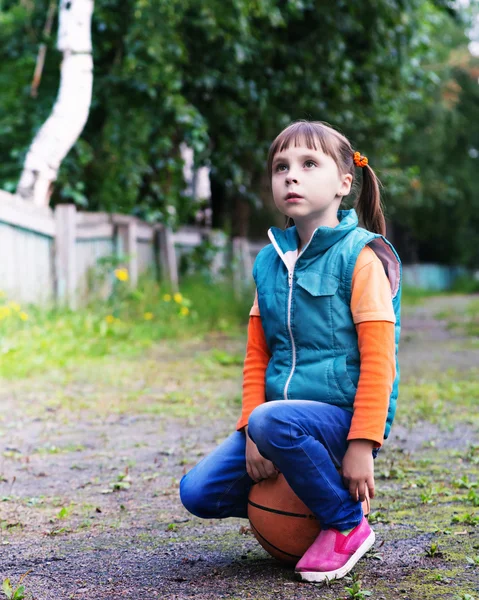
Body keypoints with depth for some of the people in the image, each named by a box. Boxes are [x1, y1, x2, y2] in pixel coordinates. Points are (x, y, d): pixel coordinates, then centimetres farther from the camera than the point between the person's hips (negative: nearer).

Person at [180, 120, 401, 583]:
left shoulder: (361, 258, -9)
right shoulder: (270, 263, 9)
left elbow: (378, 359, -14)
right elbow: (257, 356, 10)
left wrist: (362, 442, -21)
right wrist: (250, 436, -2)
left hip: (342, 415, -6)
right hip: (286, 411, 6)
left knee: (273, 421, -36)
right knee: (198, 492, -6)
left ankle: (347, 525, -13)